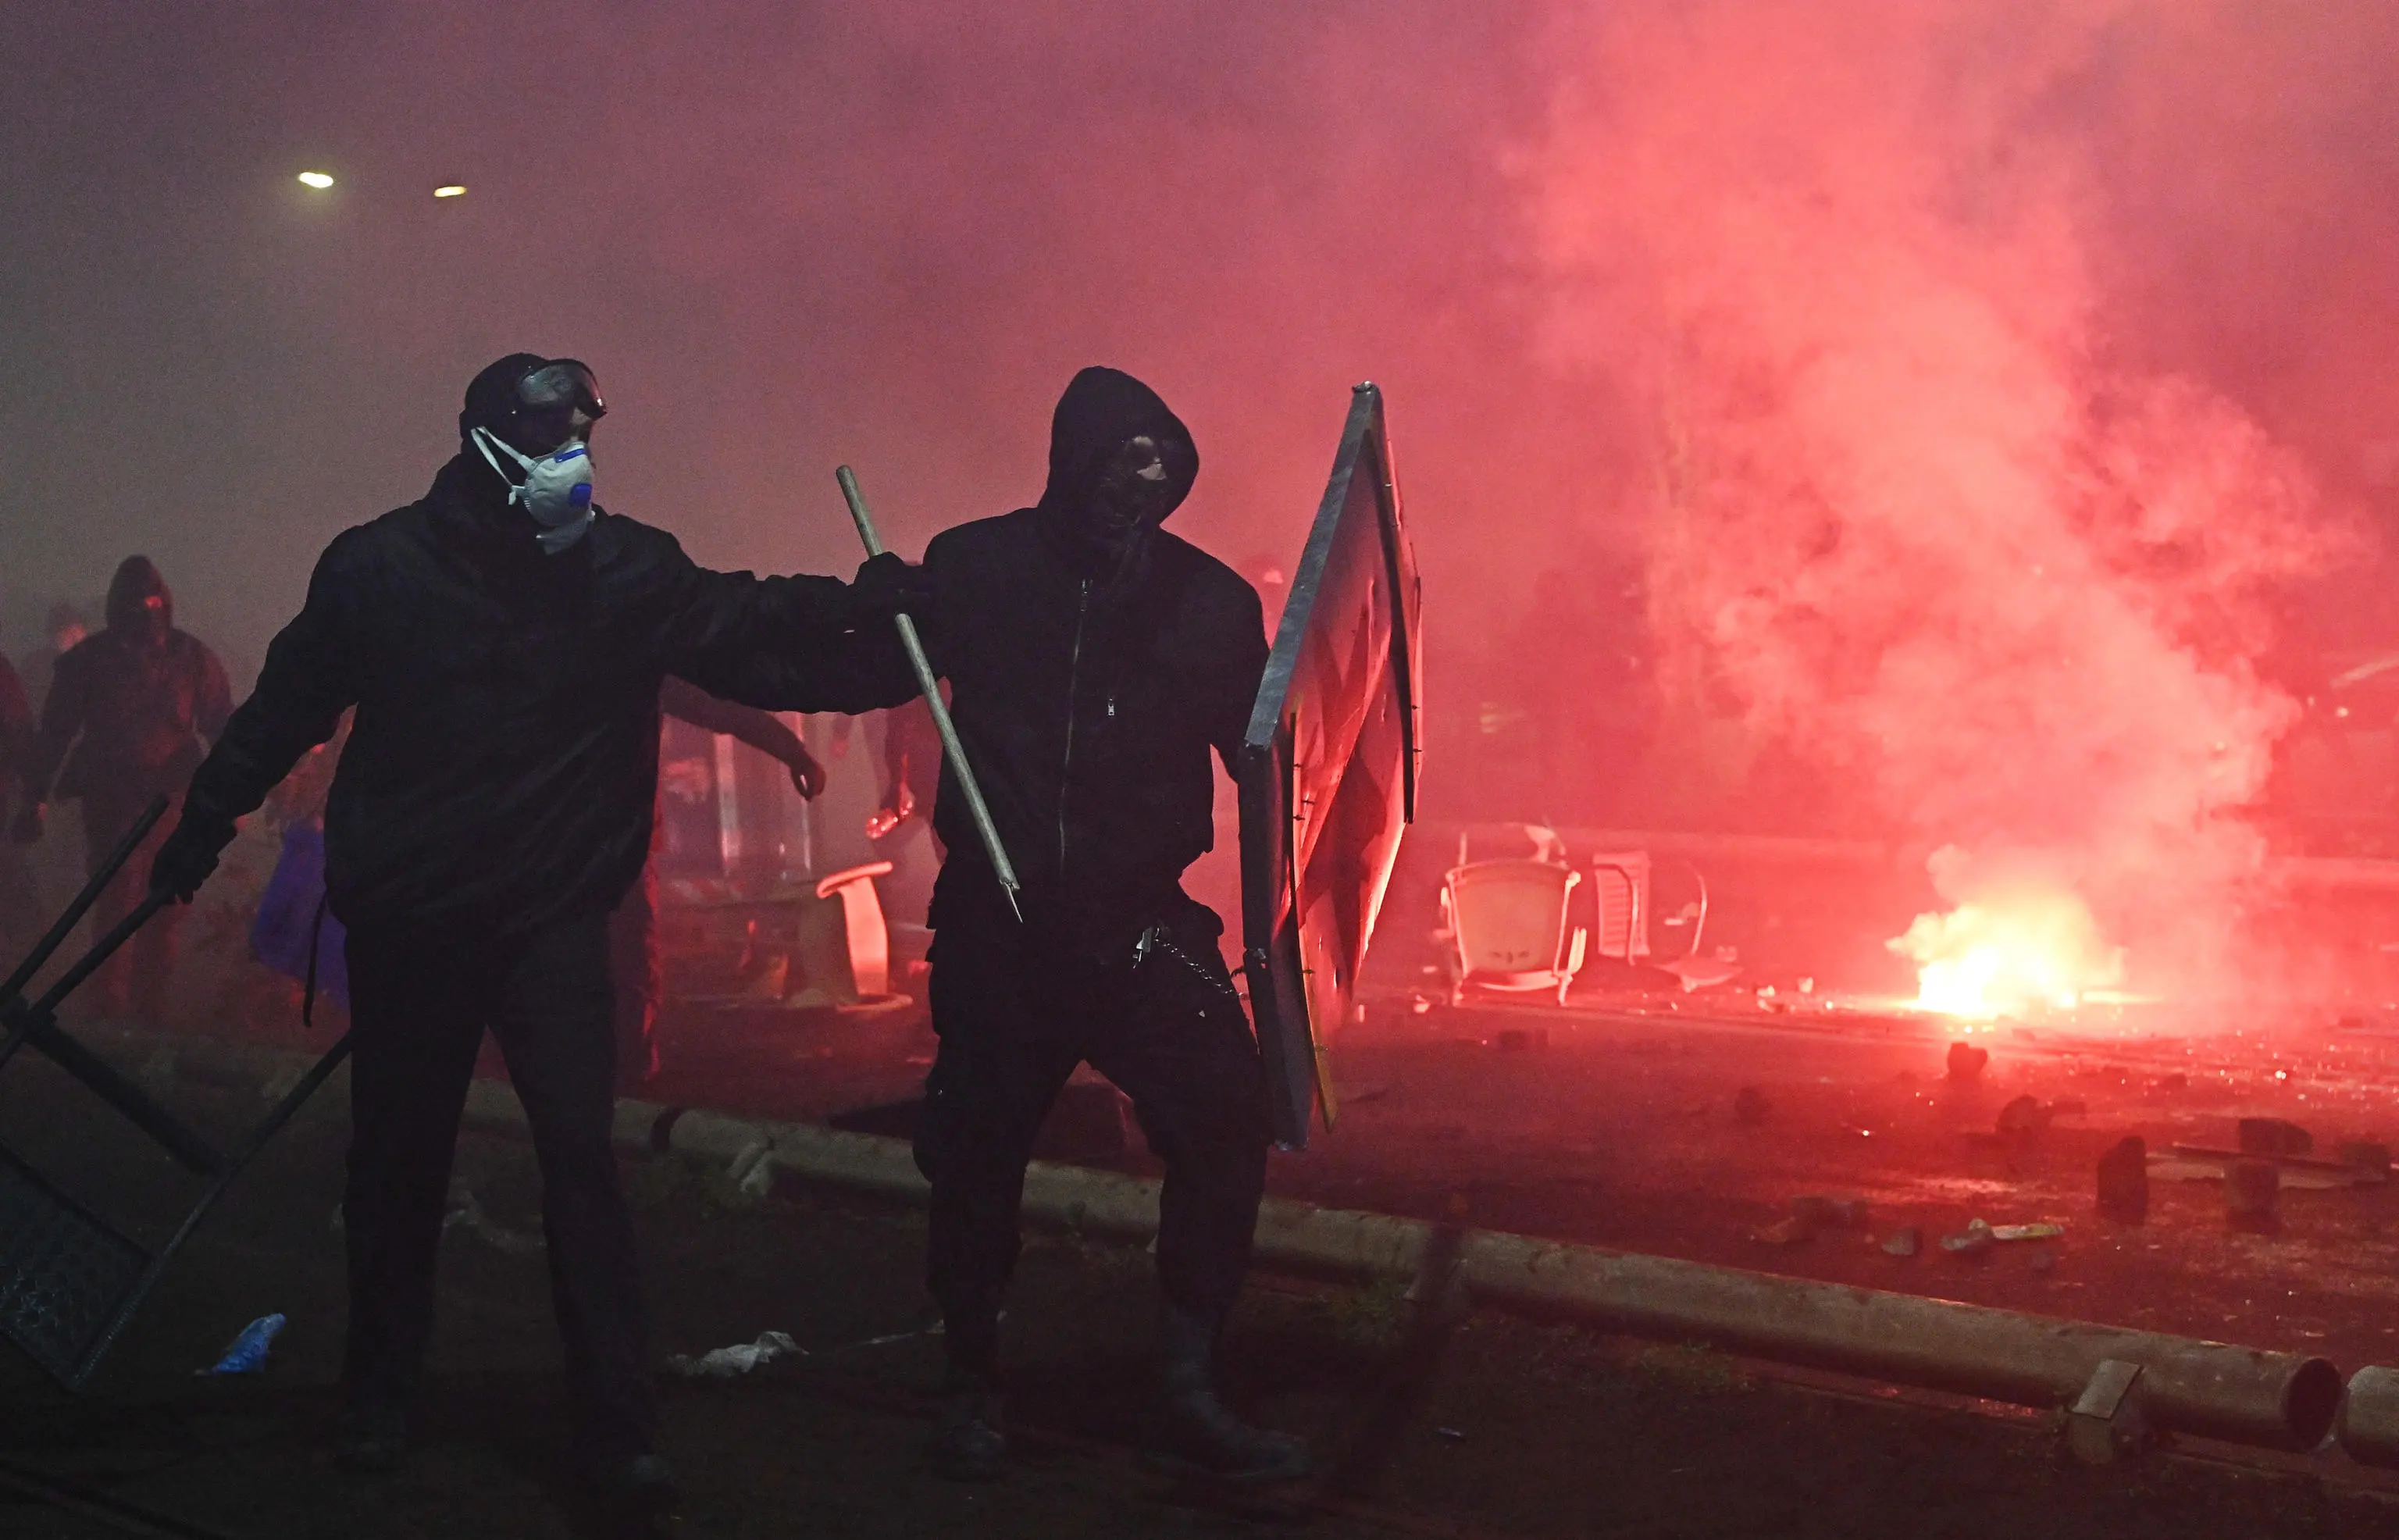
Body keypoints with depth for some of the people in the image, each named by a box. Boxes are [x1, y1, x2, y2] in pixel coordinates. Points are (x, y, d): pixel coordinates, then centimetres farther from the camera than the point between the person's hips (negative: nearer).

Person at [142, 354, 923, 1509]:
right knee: (397, 1162, 12)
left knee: (582, 1159, -8)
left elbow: (742, 619, 5)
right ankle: (376, 1402, 31)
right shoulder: (376, 568, -3)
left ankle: (615, 1428, -2)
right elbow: (286, 706, 7)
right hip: (404, 922, 0)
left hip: (553, 923, 0)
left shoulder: (624, 567, -1)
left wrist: (857, 599, -9)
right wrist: (201, 828, 13)